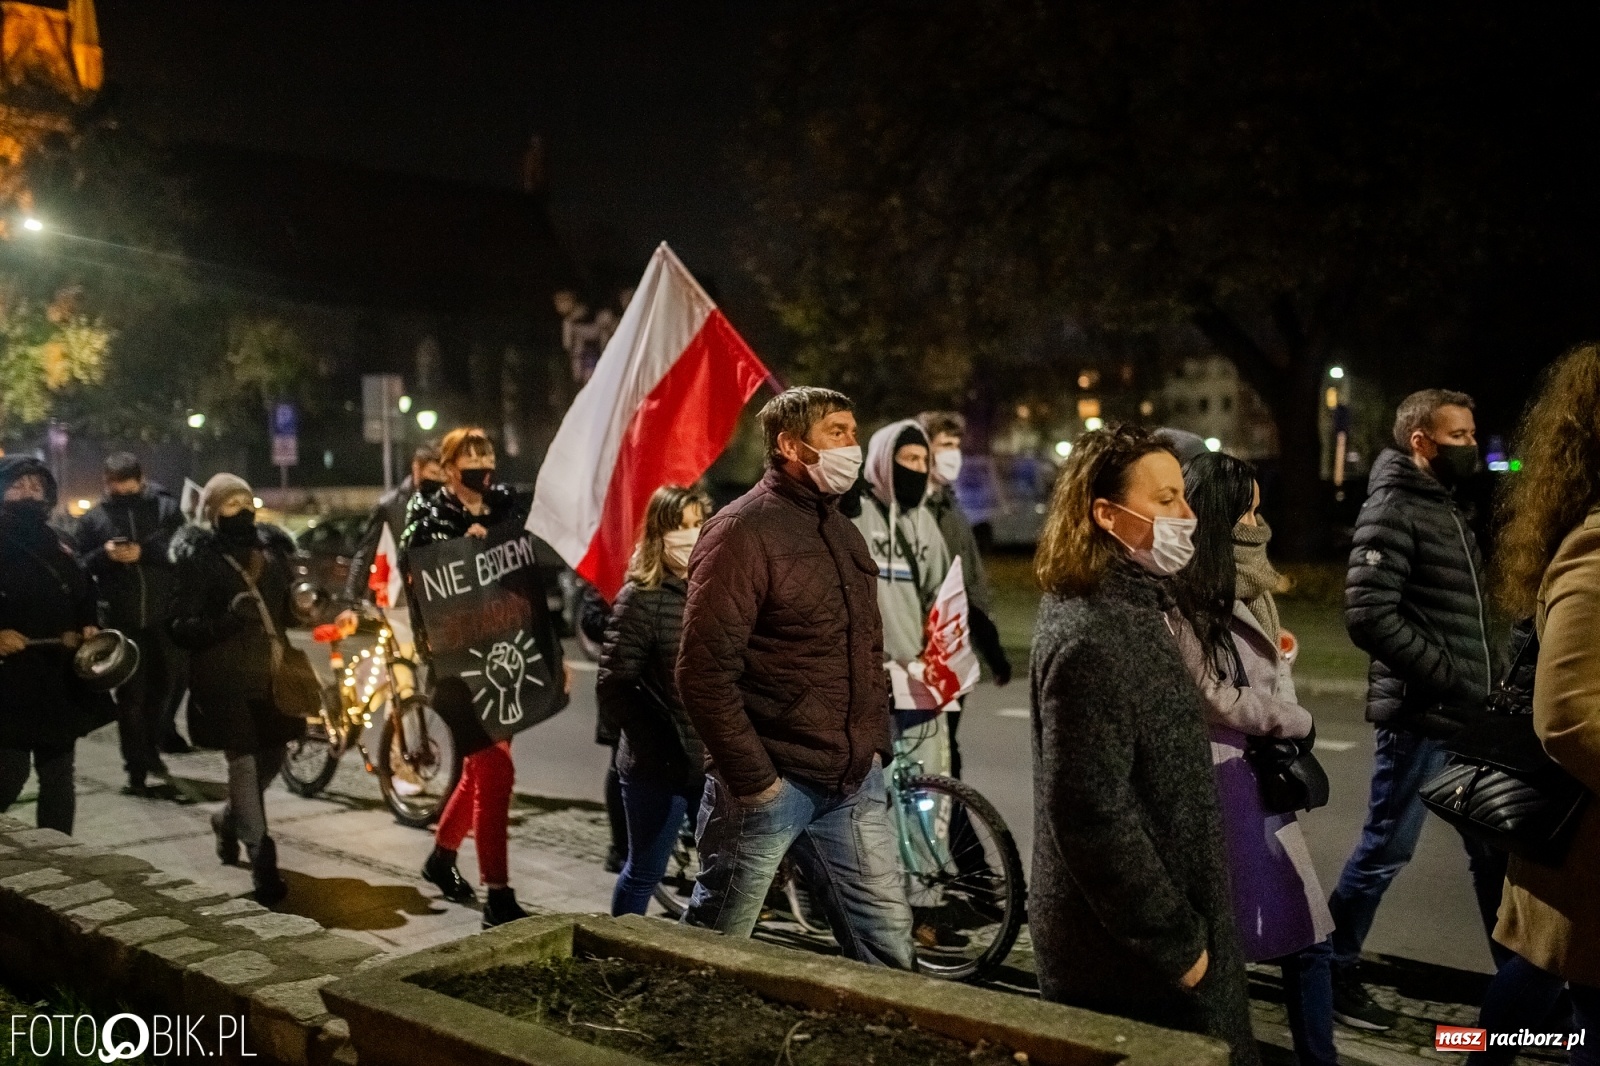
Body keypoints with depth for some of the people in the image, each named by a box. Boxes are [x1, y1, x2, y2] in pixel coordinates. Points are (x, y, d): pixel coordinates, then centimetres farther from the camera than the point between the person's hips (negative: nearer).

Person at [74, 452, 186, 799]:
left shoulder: (166, 508, 3)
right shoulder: (93, 519, 7)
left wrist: (144, 552, -16)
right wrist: (104, 554, -14)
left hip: (163, 615, 1)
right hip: (122, 619, 0)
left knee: (159, 689, 14)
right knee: (130, 697, 1)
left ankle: (150, 754, 34)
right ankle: (138, 771, 6)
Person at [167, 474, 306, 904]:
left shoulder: (272, 546, 12)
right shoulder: (195, 558, -4)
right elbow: (180, 627, -9)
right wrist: (227, 620, -27)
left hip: (272, 670, 6)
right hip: (226, 678, -6)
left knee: (271, 758, 13)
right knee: (244, 762, -6)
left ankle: (228, 819, 42)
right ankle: (262, 860, 0)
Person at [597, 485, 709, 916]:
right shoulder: (642, 597, -10)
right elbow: (613, 687, -12)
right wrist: (662, 744, -15)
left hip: (719, 763, 4)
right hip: (659, 766, -4)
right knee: (644, 874, 12)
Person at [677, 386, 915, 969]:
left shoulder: (843, 532, 14)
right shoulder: (743, 531, -12)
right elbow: (705, 673, -18)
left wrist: (876, 744, 13)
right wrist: (754, 779, -16)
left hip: (855, 785, 7)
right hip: (771, 784, -7)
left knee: (888, 946, 10)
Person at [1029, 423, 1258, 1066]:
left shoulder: (1133, 606, 7)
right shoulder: (1090, 641, -25)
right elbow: (1092, 818, -27)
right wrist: (1173, 942, -19)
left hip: (1165, 921, 9)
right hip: (1126, 953, -9)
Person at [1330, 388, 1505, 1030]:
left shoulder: (1447, 508, 15)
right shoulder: (1392, 509, -12)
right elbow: (1368, 616, -21)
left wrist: (1488, 681, 7)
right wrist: (1449, 677, -19)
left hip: (1468, 717, 8)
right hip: (1419, 716, -8)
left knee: (1495, 849, 16)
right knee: (1385, 850, 2)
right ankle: (1333, 973, 17)